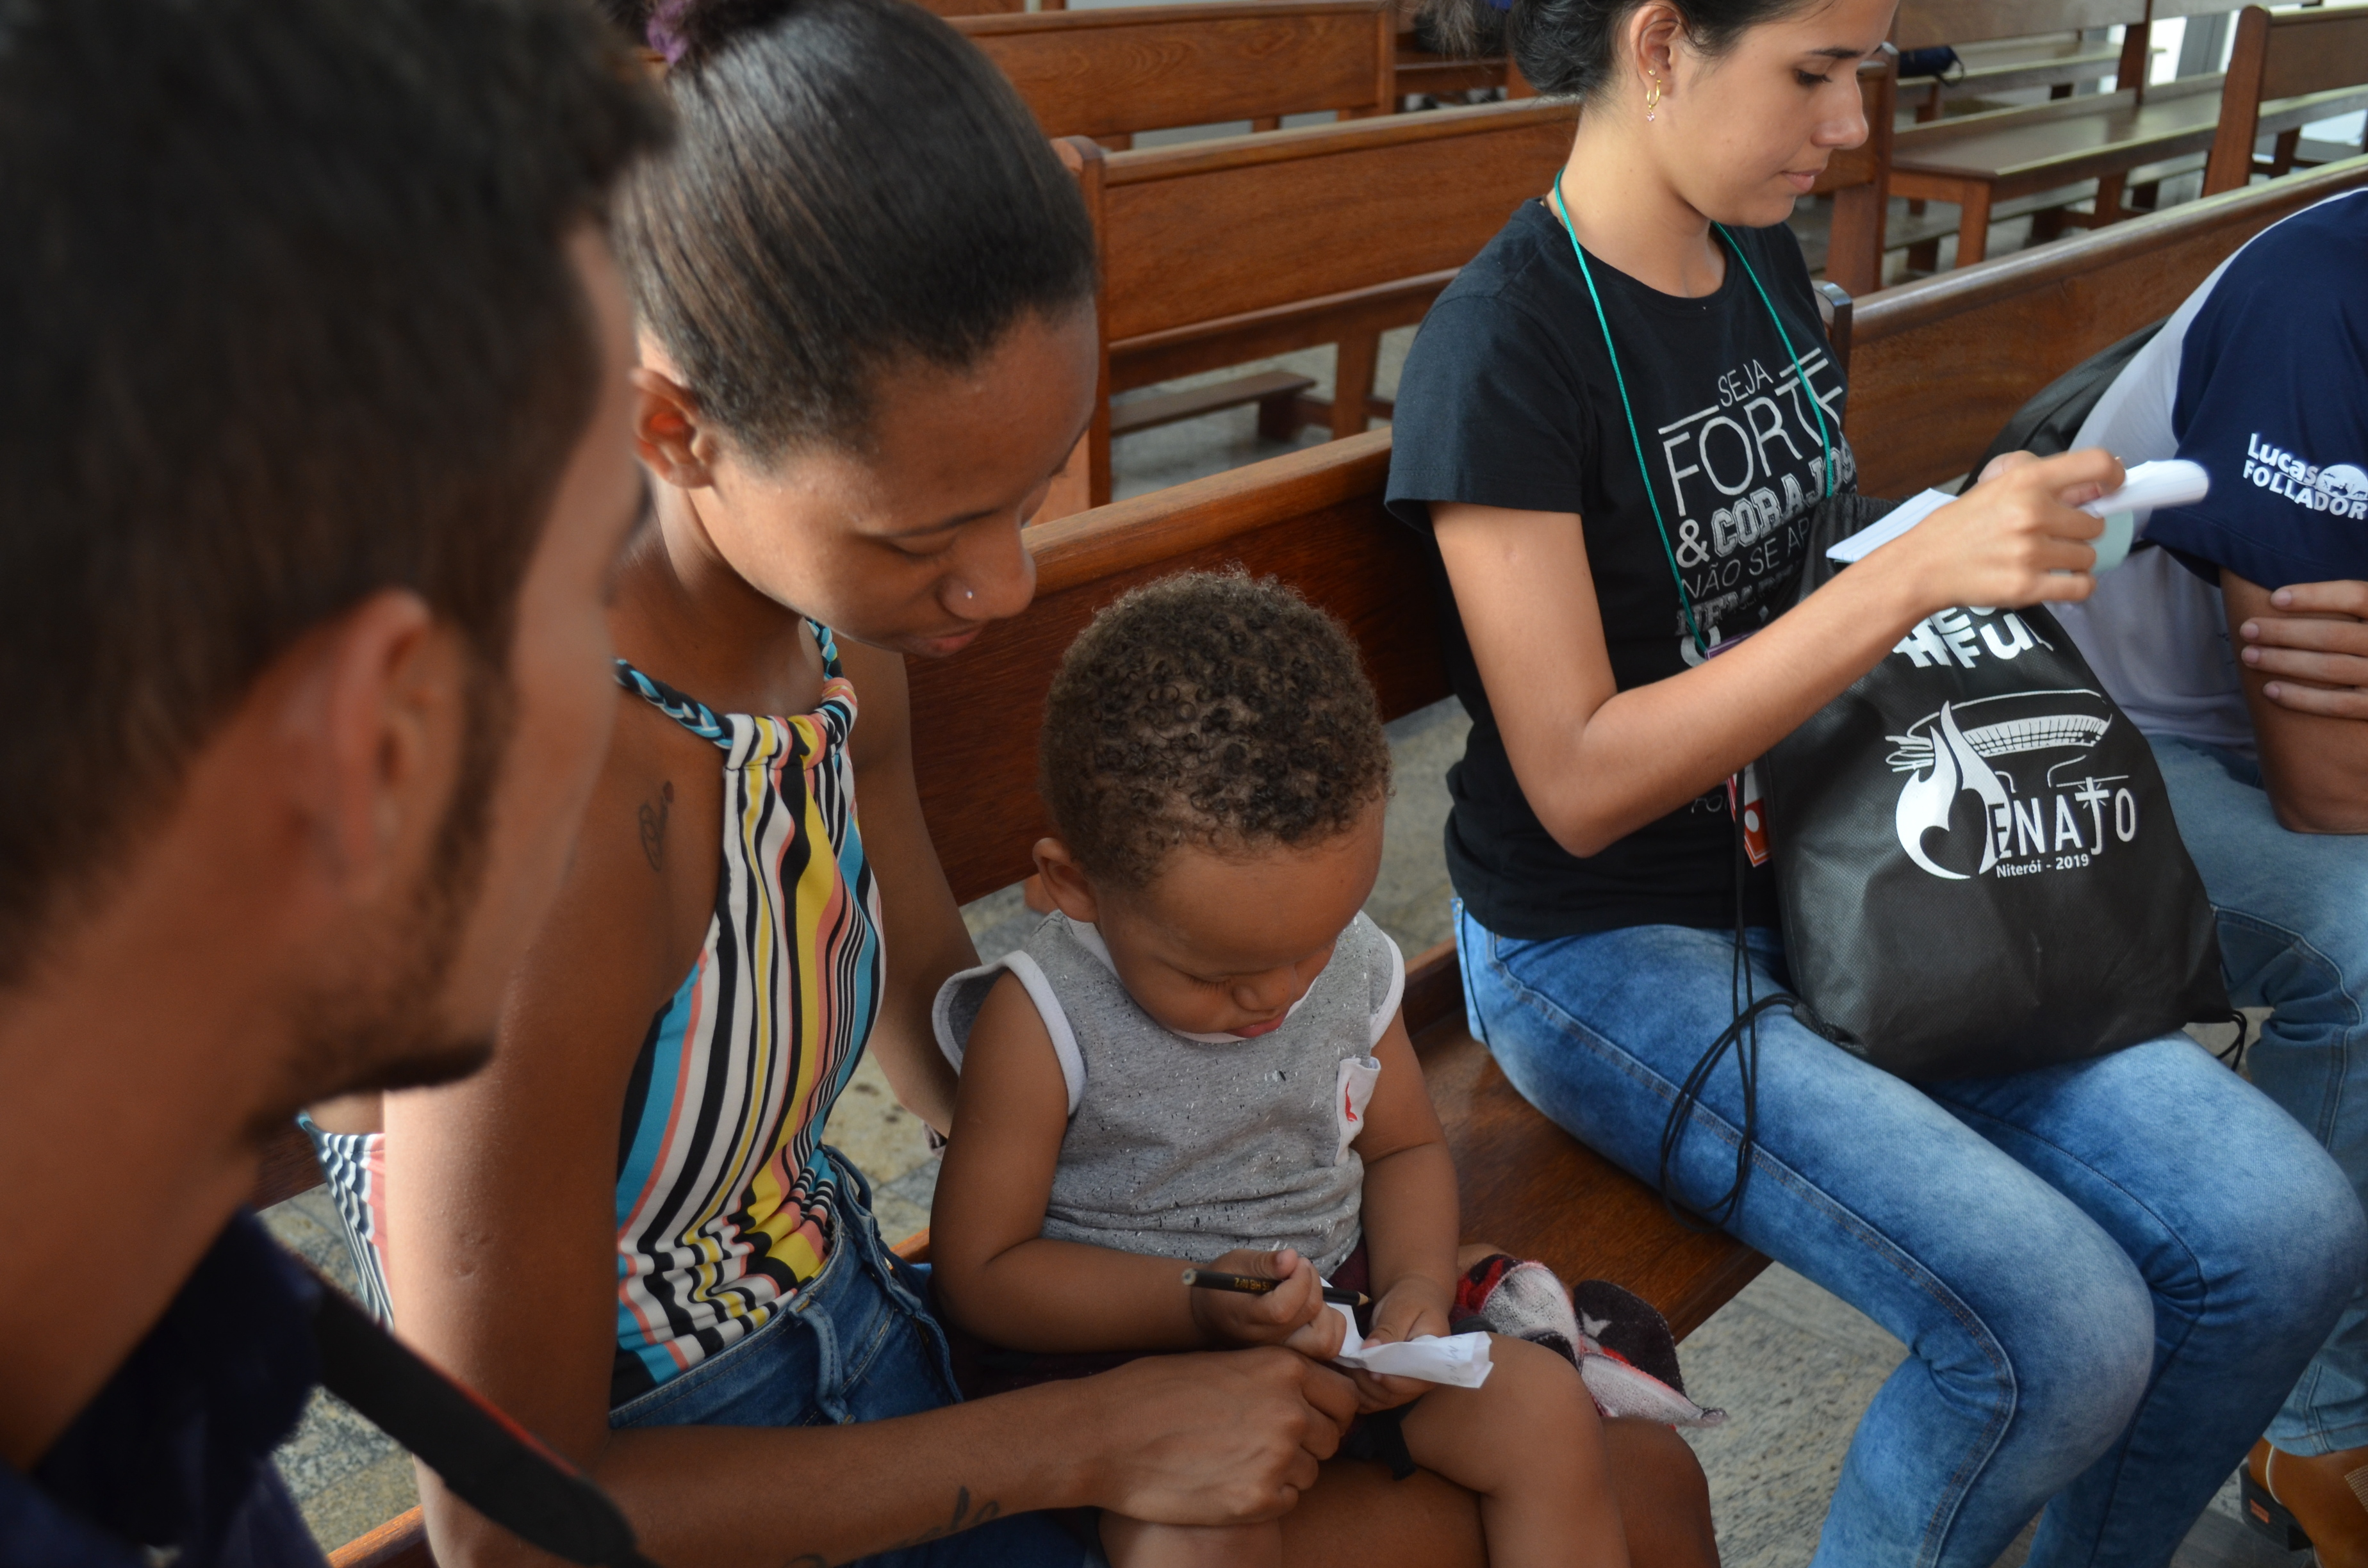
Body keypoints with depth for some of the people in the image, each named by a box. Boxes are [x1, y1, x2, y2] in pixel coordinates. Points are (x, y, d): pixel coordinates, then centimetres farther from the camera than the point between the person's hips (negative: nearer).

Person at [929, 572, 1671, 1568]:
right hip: (1128, 1342, -5)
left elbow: (1406, 1148, 12)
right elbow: (981, 1275, -14)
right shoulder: (1043, 1025, -19)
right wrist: (1196, 1304, -26)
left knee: (1546, 1409, -10)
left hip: (1335, 1314, 6)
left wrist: (1417, 1286, -9)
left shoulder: (1352, 967, -4)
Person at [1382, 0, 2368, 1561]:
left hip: (1816, 871, 7)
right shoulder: (1503, 346, -18)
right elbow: (1579, 784, -21)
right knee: (2062, 1330, -23)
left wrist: (1989, 541, 3)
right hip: (1600, 943, -7)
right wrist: (1914, 573, -24)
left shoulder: (1766, 264, 6)